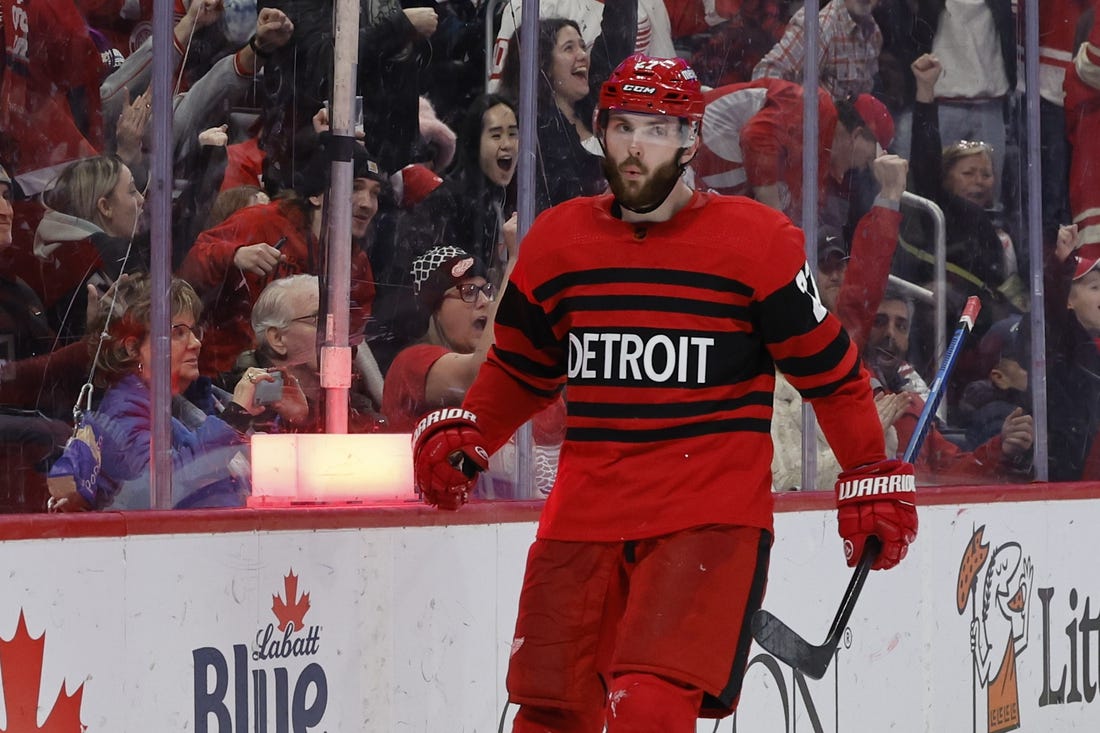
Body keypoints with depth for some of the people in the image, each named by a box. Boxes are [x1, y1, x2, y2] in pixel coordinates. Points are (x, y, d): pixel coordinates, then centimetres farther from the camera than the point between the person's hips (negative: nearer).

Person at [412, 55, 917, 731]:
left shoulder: (756, 241, -5)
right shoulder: (556, 242, 7)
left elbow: (829, 369, 3)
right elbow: (521, 370, 21)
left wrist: (874, 479, 2)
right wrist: (461, 435, 6)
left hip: (711, 519, -4)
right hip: (584, 515, 4)